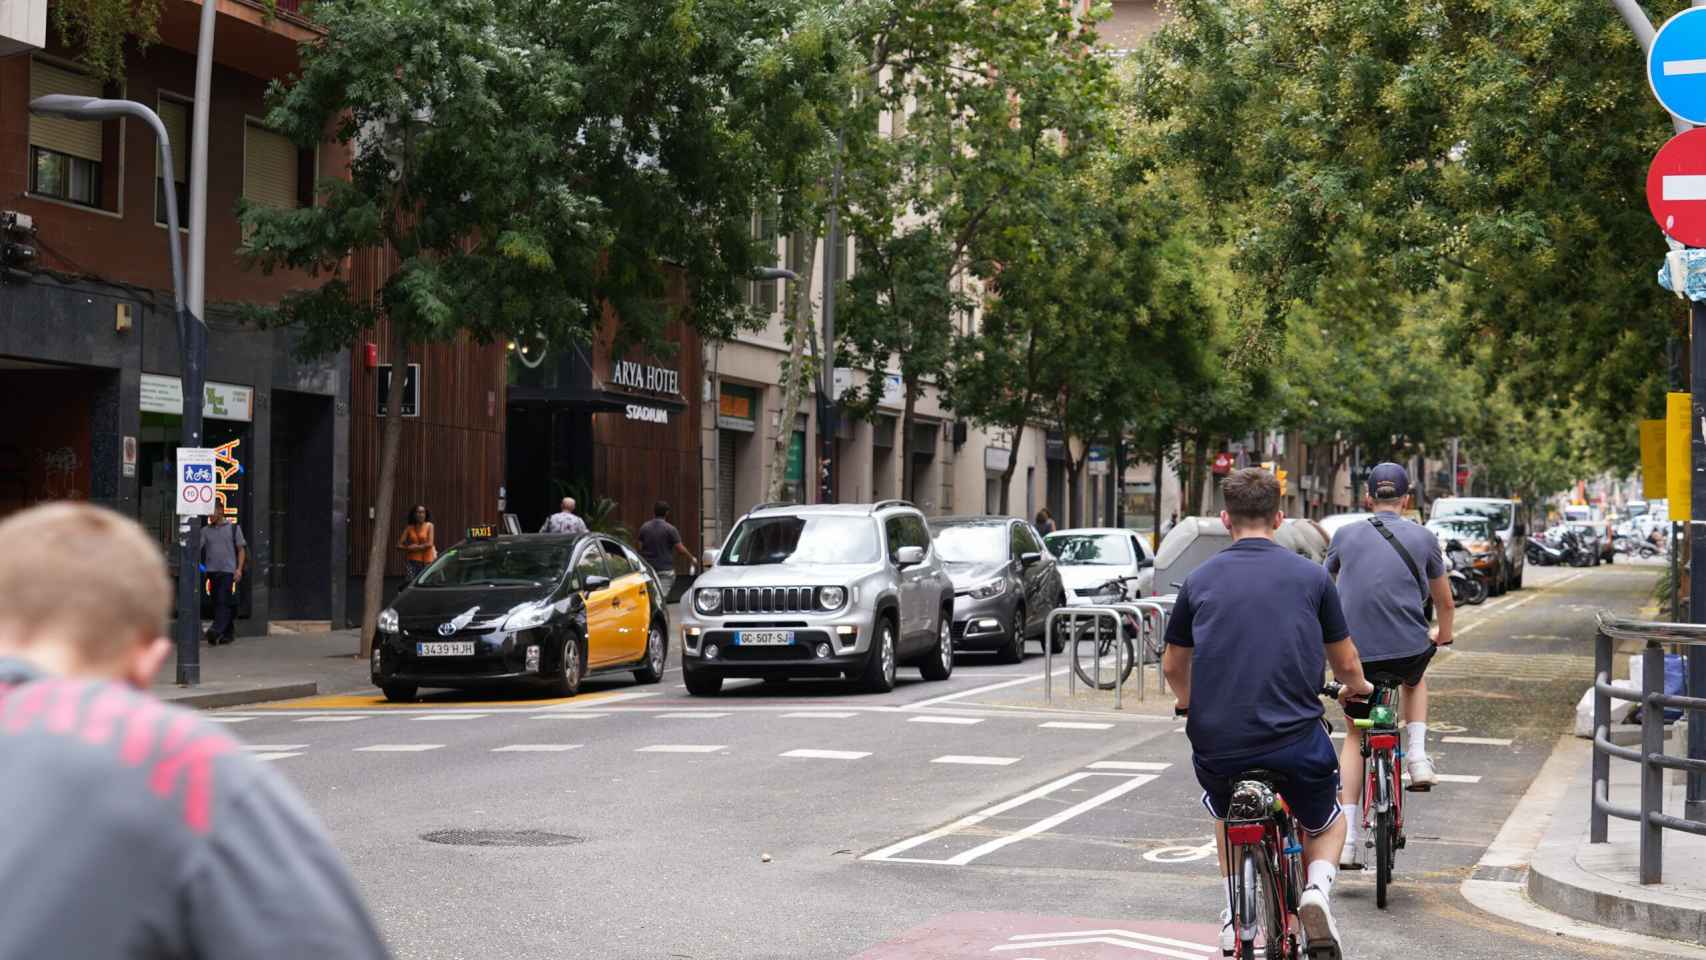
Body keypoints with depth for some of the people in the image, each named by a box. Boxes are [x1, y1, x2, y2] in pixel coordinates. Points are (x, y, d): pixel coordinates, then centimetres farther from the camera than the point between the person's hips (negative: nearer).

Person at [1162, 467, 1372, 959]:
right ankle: (1316, 892, -2)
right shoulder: (1311, 576, 4)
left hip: (1216, 743, 2)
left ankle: (1234, 912, 19)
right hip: (1296, 740, -1)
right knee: (1325, 823, 26)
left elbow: (1173, 666, 18)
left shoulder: (1199, 579, 6)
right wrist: (1357, 688, 36)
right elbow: (1347, 666, 12)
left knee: (1226, 813, 35)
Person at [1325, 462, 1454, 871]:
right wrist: (1444, 635, 40)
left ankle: (1348, 836, 7)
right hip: (1407, 647, 0)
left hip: (1355, 650, 0)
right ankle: (1417, 756, 17)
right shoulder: (1422, 537, 7)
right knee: (1413, 681, 37)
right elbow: (1444, 600, 19)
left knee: (1355, 734, 16)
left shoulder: (1345, 535, 10)